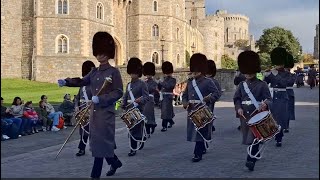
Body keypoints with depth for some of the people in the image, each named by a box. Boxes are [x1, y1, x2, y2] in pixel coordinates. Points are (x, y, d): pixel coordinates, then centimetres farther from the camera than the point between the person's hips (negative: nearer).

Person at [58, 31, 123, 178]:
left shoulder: (114, 71, -7)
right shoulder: (94, 72, 13)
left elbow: (119, 92, -12)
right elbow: (82, 81, 7)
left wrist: (101, 98, -22)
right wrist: (66, 82, -10)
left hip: (106, 112, -7)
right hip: (94, 111, 7)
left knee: (100, 141, -6)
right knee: (97, 141, 14)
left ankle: (95, 174, 0)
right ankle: (115, 162, 35)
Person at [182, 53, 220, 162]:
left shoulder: (208, 82, -5)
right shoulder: (190, 82, 12)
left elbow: (217, 93, -8)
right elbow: (185, 95, 18)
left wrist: (208, 99, -25)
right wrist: (185, 103, -1)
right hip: (192, 112, 6)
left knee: (200, 132, -7)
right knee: (194, 131, 15)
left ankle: (198, 154, -2)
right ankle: (203, 148, 37)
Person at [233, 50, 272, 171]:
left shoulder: (262, 85, -3)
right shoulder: (242, 85, 8)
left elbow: (268, 99, -7)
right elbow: (236, 99, 10)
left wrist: (265, 104, -30)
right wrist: (239, 108, -9)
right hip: (245, 115, 4)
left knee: (254, 137, -12)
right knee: (248, 137, 15)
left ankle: (251, 160, -10)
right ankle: (256, 153, 37)